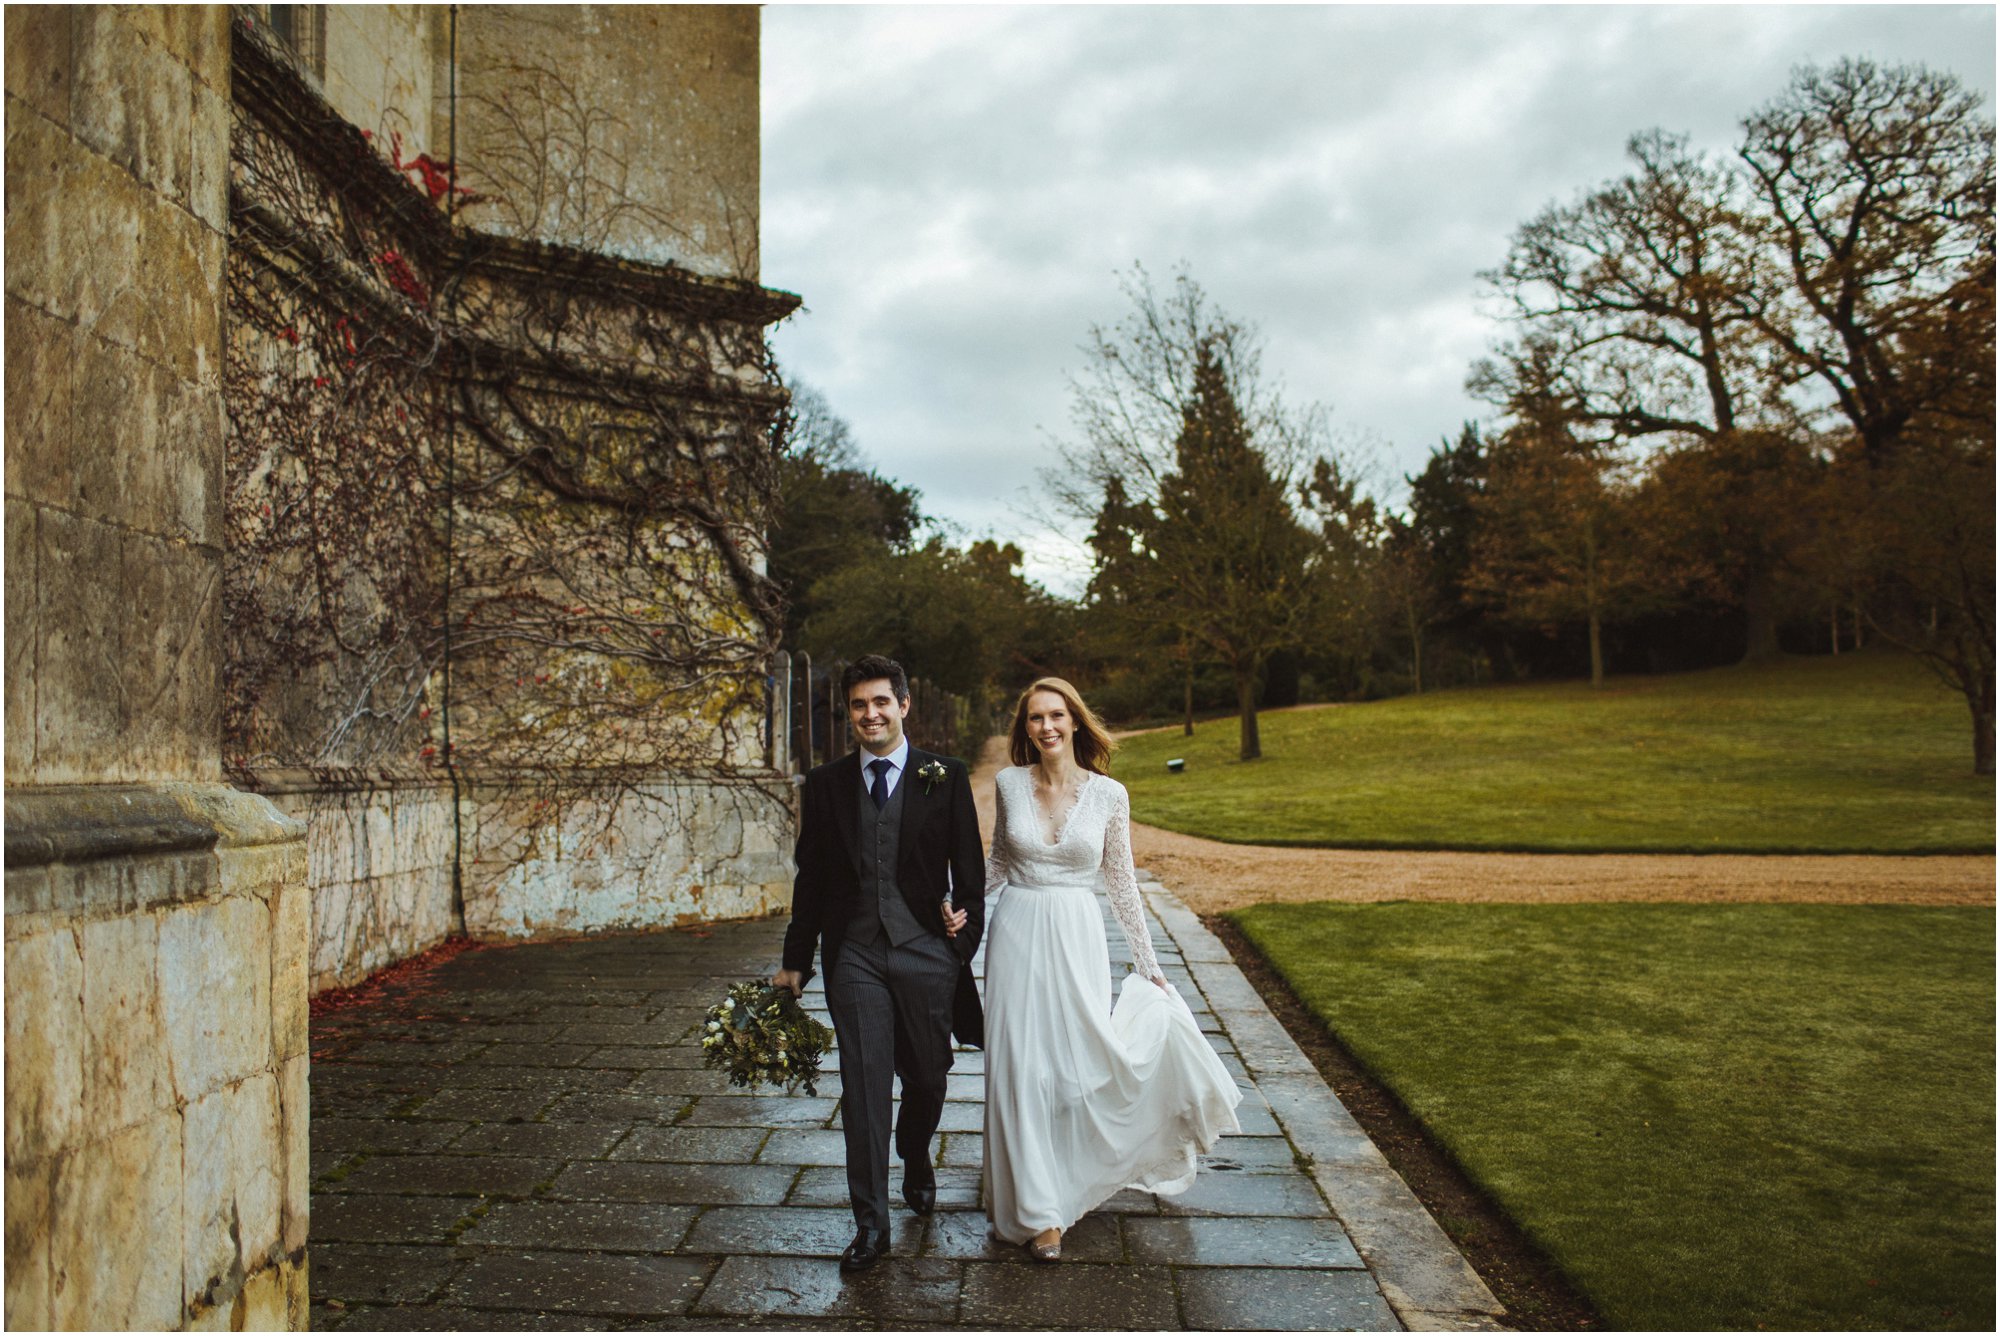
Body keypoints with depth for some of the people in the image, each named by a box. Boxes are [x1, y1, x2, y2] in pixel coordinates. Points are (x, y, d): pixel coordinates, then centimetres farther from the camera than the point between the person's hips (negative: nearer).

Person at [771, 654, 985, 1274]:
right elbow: (811, 877, 9)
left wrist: (968, 930, -5)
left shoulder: (945, 777, 1)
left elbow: (968, 864, 4)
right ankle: (871, 1223, 10)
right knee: (864, 1086, -2)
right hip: (854, 955, 0)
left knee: (927, 1078, 13)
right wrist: (794, 960, 10)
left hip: (926, 950, 0)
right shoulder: (826, 784, 5)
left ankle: (916, 1162, 44)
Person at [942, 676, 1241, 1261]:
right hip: (1017, 934, 1)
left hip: (1078, 939, 0)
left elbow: (1121, 881, 4)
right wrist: (964, 906, -2)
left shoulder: (1109, 794, -3)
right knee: (1021, 1066, 2)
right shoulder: (1008, 784, -1)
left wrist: (1147, 962, 7)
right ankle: (1039, 1211, 16)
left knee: (1082, 1058, 2)